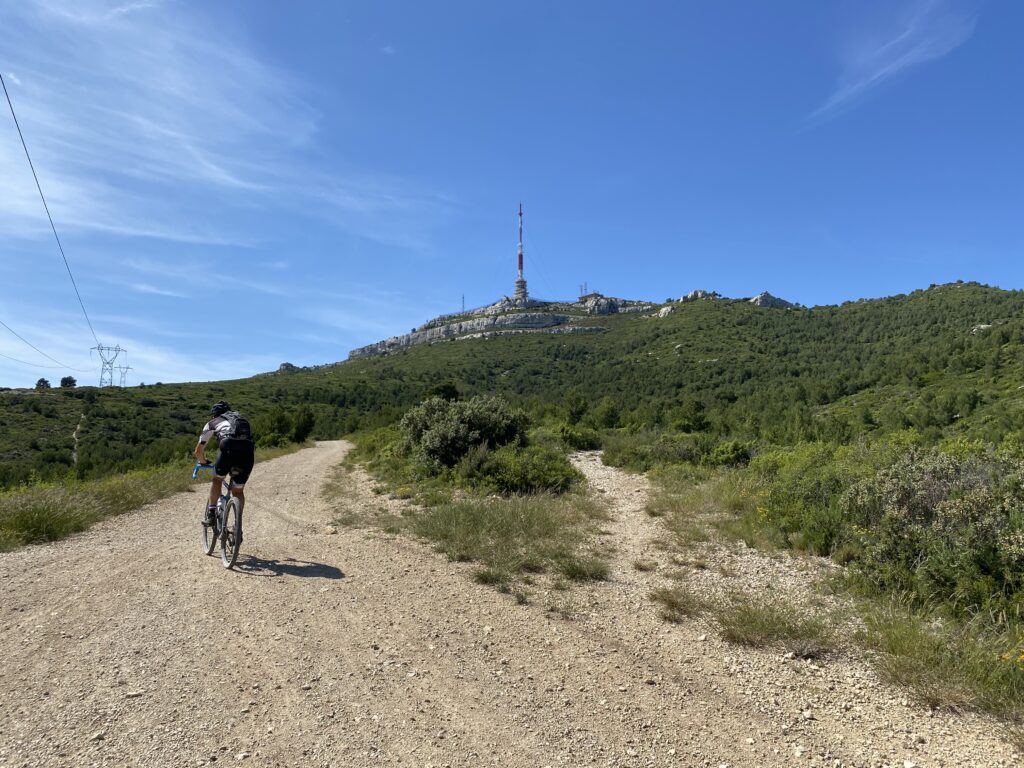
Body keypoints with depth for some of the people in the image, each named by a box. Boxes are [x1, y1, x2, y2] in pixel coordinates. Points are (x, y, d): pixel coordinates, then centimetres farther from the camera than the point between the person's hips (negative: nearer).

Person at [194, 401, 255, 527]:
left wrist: (203, 462, 51)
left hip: (228, 448, -3)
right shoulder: (242, 420, 37)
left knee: (217, 479, 26)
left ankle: (211, 514, 21)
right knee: (238, 491, 20)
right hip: (248, 452, 3)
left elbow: (198, 451, 31)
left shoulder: (212, 423, 28)